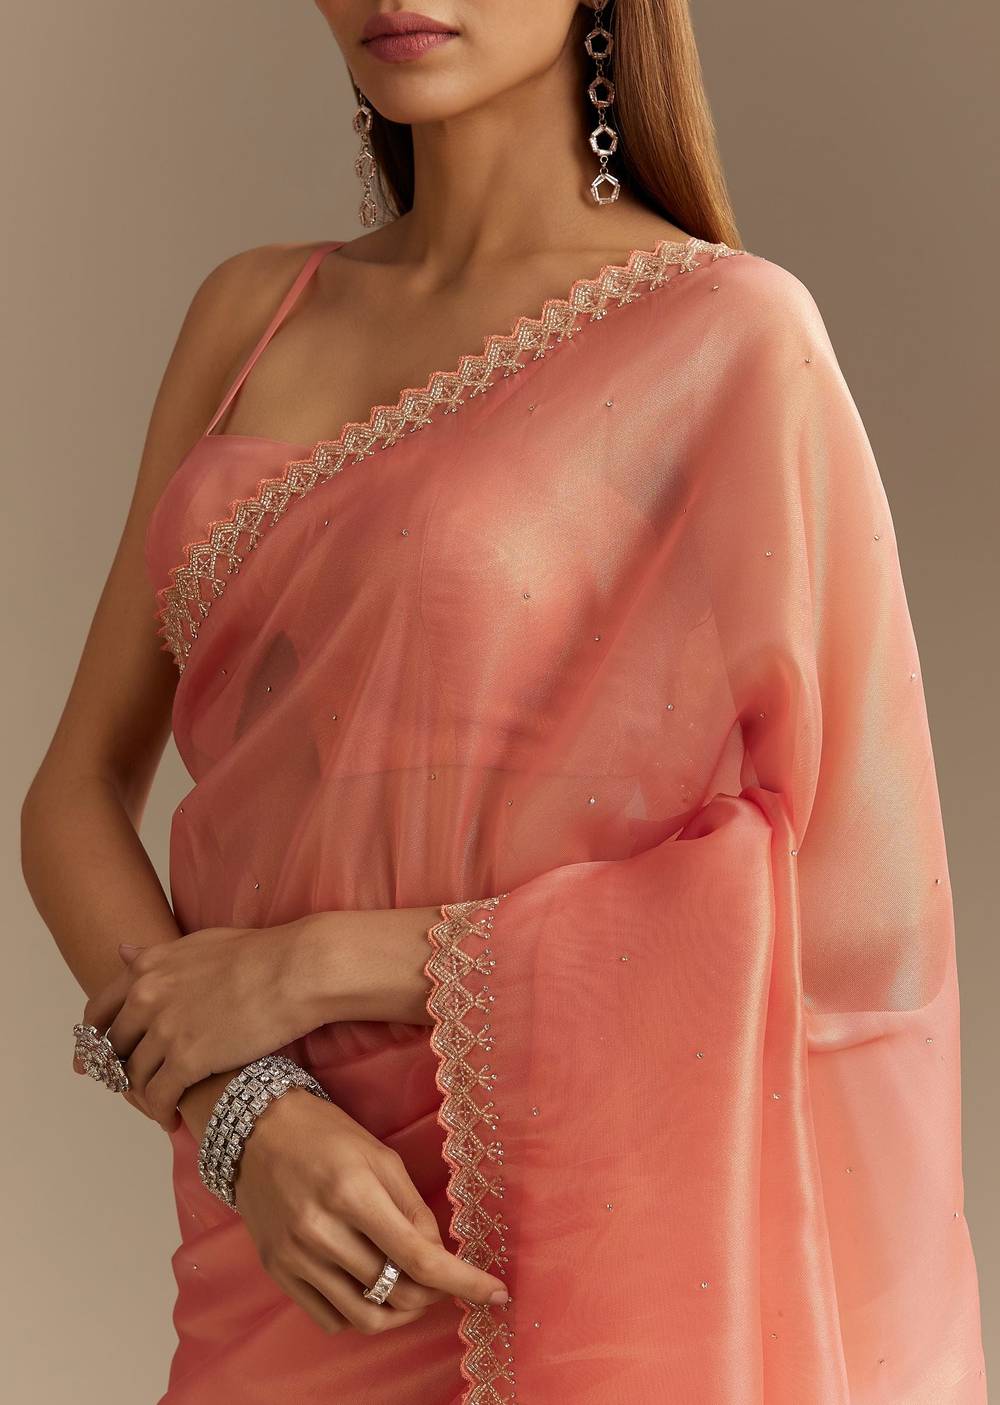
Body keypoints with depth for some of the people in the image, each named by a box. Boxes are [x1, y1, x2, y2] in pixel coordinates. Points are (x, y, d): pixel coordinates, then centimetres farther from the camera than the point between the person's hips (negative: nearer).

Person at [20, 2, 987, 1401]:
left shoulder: (731, 336, -10)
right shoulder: (250, 313, 5)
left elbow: (848, 904, -14)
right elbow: (78, 793, 4)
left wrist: (323, 962, -15)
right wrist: (247, 1121, -13)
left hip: (565, 1262, -4)